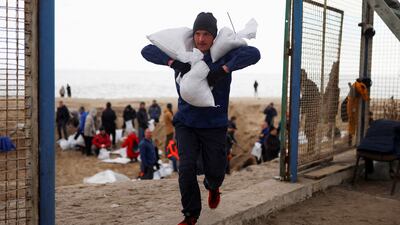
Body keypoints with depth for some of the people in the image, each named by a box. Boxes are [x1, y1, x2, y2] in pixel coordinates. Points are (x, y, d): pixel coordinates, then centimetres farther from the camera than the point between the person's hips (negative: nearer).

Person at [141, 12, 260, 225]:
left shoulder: (224, 54, -7)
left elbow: (253, 53, -23)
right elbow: (148, 51, -7)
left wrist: (223, 70, -32)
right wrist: (174, 63, -23)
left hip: (215, 125, 0)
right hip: (186, 123, 1)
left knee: (215, 171, 9)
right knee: (187, 167, -12)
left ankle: (213, 187, 48)